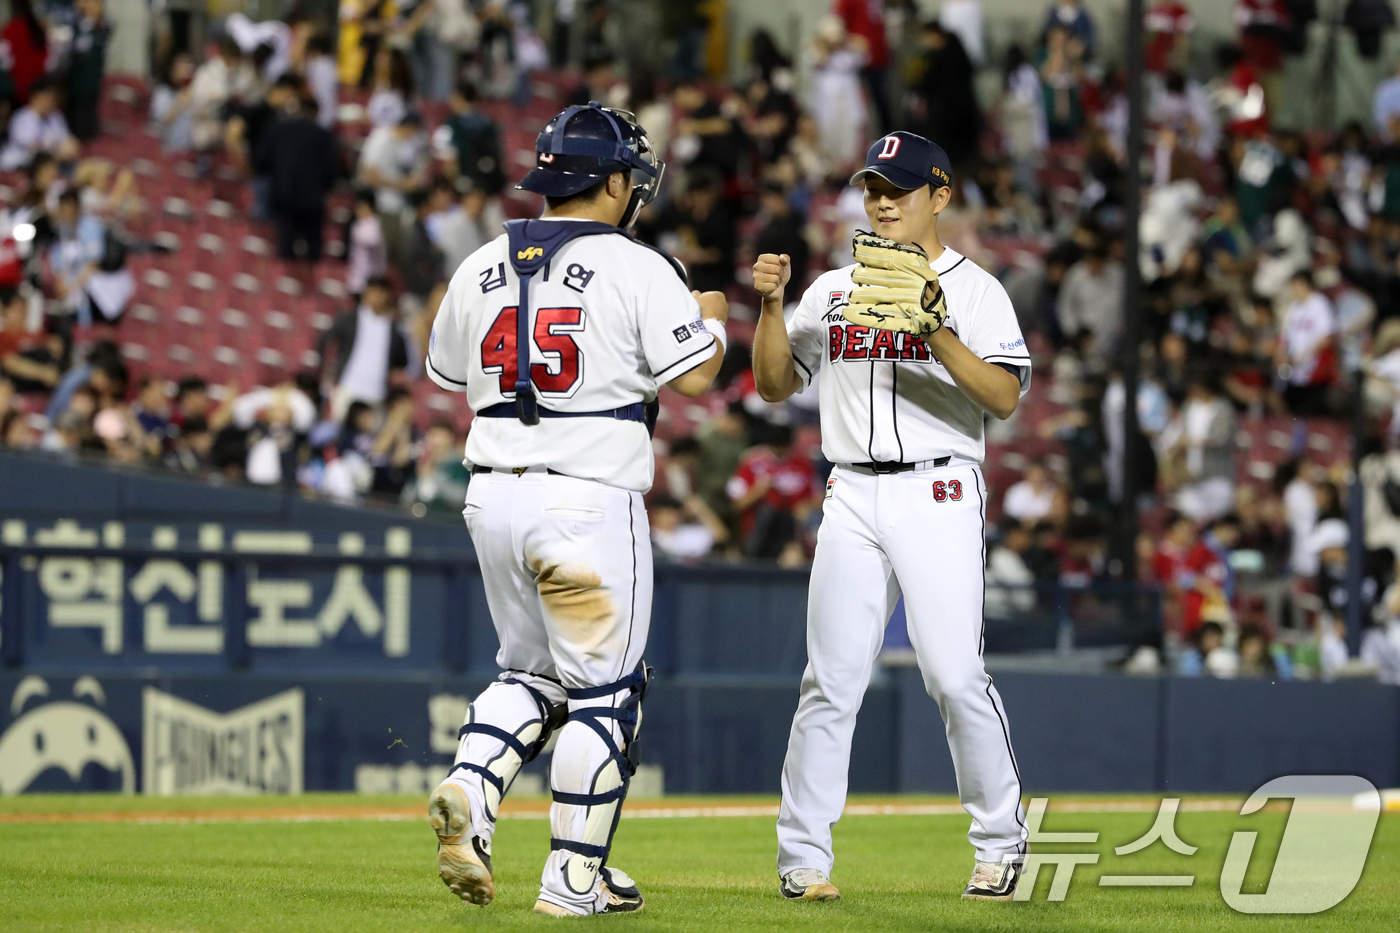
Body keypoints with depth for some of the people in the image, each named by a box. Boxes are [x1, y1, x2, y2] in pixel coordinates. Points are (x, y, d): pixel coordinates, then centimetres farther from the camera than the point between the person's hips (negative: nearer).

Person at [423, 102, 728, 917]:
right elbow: (694, 373, -10)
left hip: (494, 495, 6)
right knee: (603, 688, 5)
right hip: (589, 500, -6)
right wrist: (712, 319, 10)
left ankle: (470, 790, -6)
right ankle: (575, 875, 6)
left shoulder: (481, 268, 9)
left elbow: (447, 369, 20)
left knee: (531, 671, 20)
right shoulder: (636, 269, -8)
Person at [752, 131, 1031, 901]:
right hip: (852, 497, 4)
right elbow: (774, 384, 14)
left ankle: (1000, 843, 4)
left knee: (955, 676, -10)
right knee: (831, 679, -1)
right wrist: (771, 304, -1)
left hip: (938, 496, -3)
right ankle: (803, 853, 4)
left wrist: (936, 331, -22)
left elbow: (1005, 397, -10)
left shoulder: (972, 289, 2)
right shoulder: (832, 290, 15)